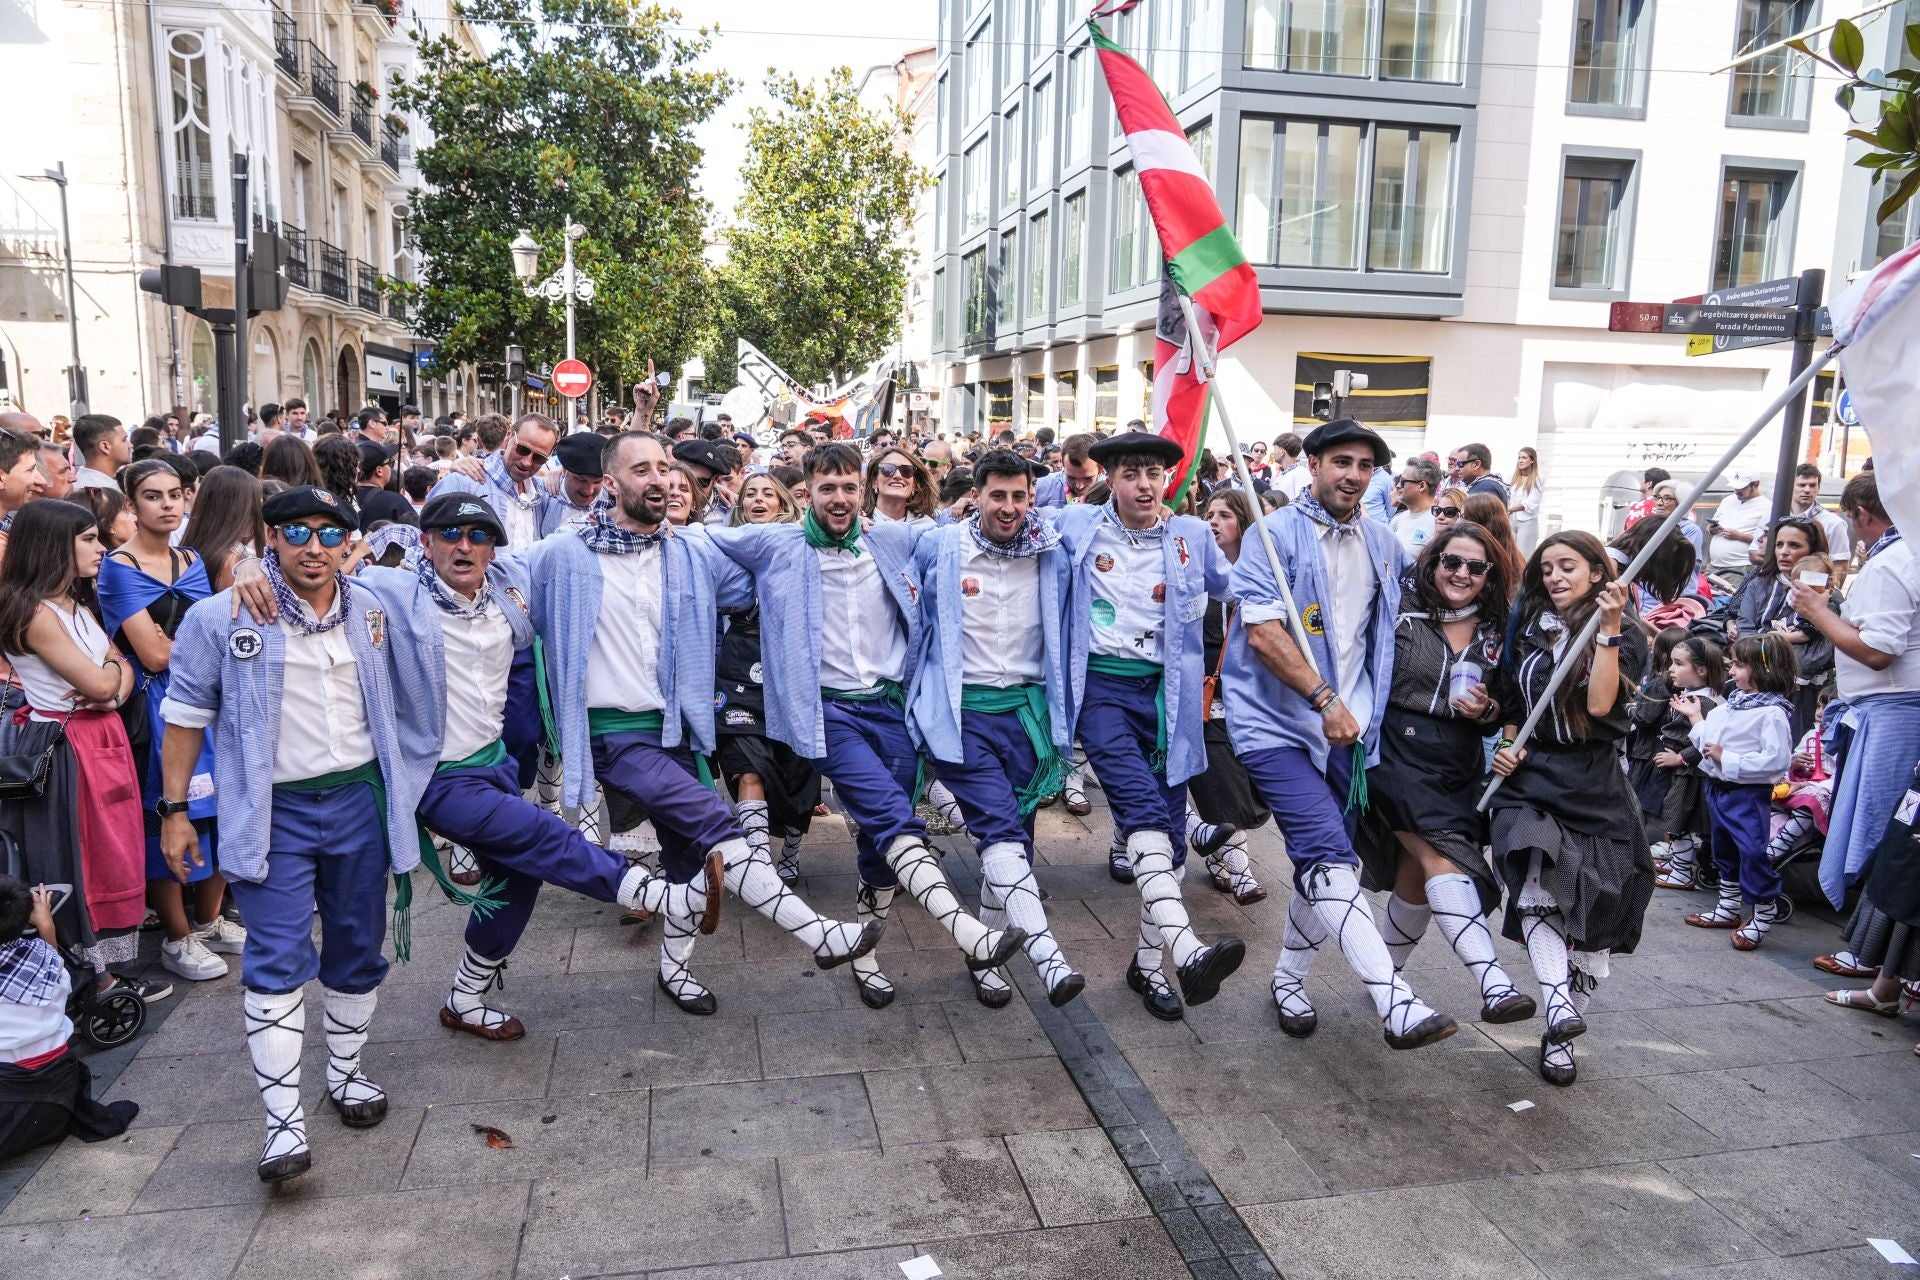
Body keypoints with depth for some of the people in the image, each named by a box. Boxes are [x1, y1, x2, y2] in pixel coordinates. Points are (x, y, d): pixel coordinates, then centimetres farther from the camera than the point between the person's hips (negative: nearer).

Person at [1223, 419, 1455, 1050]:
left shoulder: (1383, 544, 12)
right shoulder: (1278, 533, -7)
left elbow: (1399, 617, 28)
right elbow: (1262, 630, -16)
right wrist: (1325, 698, -21)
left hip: (1345, 729, 7)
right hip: (1277, 723, -6)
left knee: (1328, 864, 11)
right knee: (1329, 859, -18)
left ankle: (1288, 979, 29)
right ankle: (1397, 1004, -22)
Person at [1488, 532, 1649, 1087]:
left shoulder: (1625, 636, 1)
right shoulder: (1527, 630, 12)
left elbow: (1601, 703, -17)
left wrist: (1609, 628, -18)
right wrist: (1506, 745, 3)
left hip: (1594, 789, -2)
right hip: (1529, 779, 2)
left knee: (1591, 918, 1)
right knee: (1537, 889, -25)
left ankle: (1560, 1038, 13)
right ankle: (1559, 1003, -31)